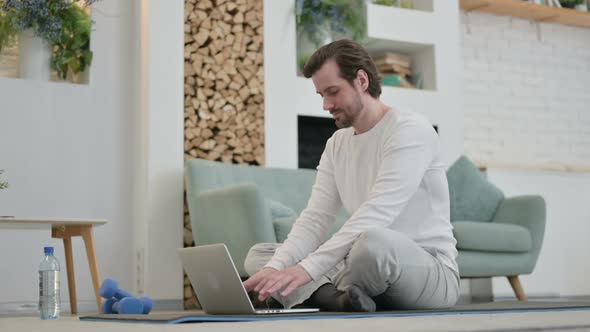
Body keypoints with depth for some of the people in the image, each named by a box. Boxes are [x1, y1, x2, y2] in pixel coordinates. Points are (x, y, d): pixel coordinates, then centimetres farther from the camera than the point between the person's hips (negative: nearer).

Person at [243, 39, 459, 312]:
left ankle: (326, 295, -11)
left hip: (431, 271, -8)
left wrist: (308, 268, -31)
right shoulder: (336, 145, 12)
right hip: (374, 268, 8)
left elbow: (376, 215, -25)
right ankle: (339, 297, -24)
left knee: (373, 240, -42)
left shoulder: (410, 130, -12)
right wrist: (276, 267, -16)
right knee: (258, 255, 3)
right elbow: (315, 217, 3)